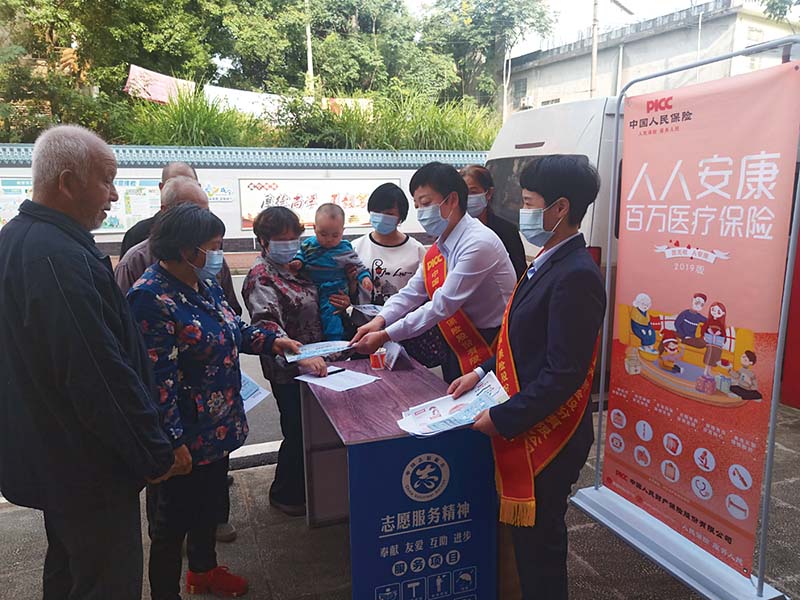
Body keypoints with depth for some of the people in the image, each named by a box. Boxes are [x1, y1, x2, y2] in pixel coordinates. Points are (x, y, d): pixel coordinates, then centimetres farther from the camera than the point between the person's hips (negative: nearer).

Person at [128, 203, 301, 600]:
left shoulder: (205, 284, 5)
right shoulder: (152, 298, -23)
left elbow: (231, 329, 21)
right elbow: (156, 378, -25)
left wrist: (270, 341, 10)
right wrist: (173, 441, -24)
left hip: (219, 427, 9)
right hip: (185, 436, -9)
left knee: (210, 503, 26)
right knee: (173, 520, 10)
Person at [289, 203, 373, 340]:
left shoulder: (345, 250, -7)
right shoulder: (309, 244, 3)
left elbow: (357, 265, 2)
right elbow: (300, 254, 19)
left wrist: (364, 277, -14)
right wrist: (297, 262, -2)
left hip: (334, 291, -5)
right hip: (310, 290, 5)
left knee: (330, 313, -19)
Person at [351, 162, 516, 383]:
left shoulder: (478, 244, -24)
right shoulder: (440, 246, 5)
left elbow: (442, 305, -27)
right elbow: (412, 292, 2)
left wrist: (385, 336, -26)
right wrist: (380, 320, -16)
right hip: (461, 344, 8)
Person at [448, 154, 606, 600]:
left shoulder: (576, 276, -23)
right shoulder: (550, 263, 7)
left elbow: (563, 374, -25)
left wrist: (502, 419, -18)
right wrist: (484, 372, 7)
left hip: (545, 435, -9)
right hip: (526, 428, 9)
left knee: (539, 539, 10)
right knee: (528, 532, 23)